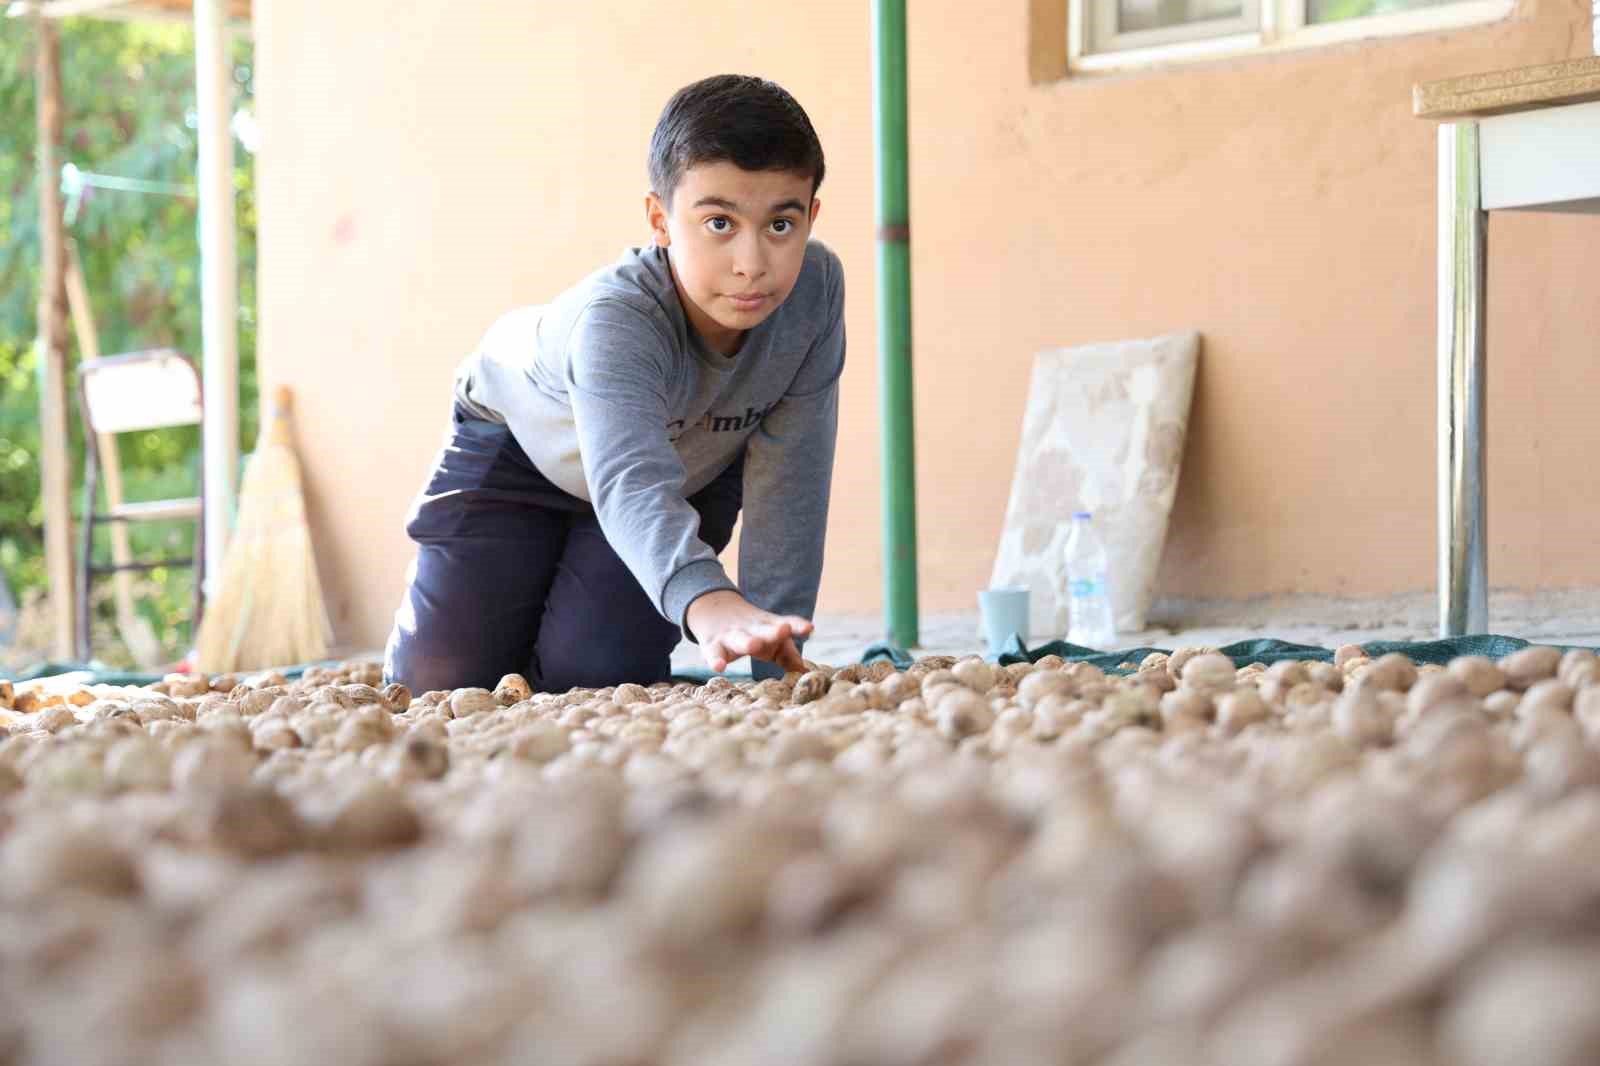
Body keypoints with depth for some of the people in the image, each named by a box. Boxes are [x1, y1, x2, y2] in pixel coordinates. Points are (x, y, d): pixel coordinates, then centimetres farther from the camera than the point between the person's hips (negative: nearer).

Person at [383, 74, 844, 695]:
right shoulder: (615, 317, -46)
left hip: (693, 459, 3)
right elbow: (631, 483, -63)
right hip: (520, 440, -3)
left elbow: (789, 480, -28)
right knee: (442, 680, -4)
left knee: (592, 676, -10)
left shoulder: (817, 289, -34)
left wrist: (775, 657, -33)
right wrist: (708, 602, -83)